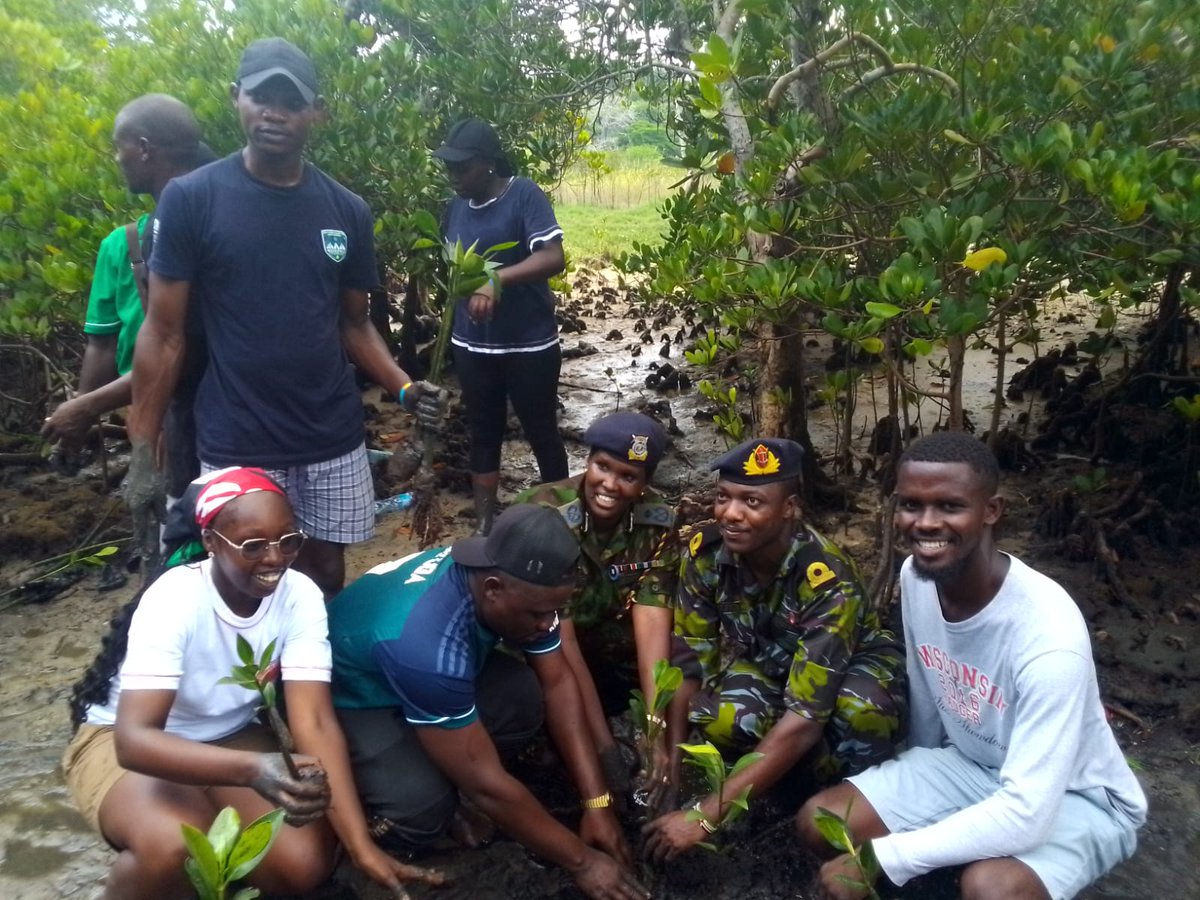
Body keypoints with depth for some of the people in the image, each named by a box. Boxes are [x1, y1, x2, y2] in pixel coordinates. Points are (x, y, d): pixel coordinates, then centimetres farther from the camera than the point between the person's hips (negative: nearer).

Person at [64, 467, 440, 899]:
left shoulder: (300, 596, -20)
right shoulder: (172, 600, -30)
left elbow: (315, 722, -24)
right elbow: (134, 738, -38)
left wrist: (363, 847, -33)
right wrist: (253, 769, -56)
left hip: (228, 736, 4)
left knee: (306, 863, -16)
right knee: (174, 850, -34)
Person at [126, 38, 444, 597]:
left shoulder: (347, 211, 2)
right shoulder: (190, 199, -7)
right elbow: (164, 334, -4)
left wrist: (404, 389, -7)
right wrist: (142, 451, -6)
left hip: (334, 440, 3)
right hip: (237, 447, -3)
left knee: (326, 571, 12)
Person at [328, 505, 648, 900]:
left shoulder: (516, 580, -21)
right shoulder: (426, 640, -41)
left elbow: (557, 682, -10)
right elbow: (487, 784, -34)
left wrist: (597, 802, -15)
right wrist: (580, 860, -23)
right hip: (348, 698, -6)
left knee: (524, 696, -20)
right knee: (423, 808, -29)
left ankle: (451, 785, 4)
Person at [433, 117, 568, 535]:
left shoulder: (525, 195, -13)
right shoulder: (456, 207, 6)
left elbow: (553, 258, -26)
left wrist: (497, 279, -37)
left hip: (529, 345, -5)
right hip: (472, 346, 6)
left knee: (542, 434, 9)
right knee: (483, 436, 14)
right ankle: (484, 524, 27)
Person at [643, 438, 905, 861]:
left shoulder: (827, 582, -36)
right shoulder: (705, 552, -23)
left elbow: (804, 718, -40)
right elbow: (690, 660, -14)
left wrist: (705, 815, -42)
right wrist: (671, 764, -20)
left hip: (853, 663, -3)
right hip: (766, 662, 3)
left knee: (860, 711, -39)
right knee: (721, 722, -32)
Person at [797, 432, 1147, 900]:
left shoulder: (1049, 634, -35)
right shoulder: (915, 576, -14)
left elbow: (1026, 814, -35)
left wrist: (882, 860, -30)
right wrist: (919, 787, 18)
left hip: (1074, 798, -5)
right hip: (969, 764, 6)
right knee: (818, 822, -9)